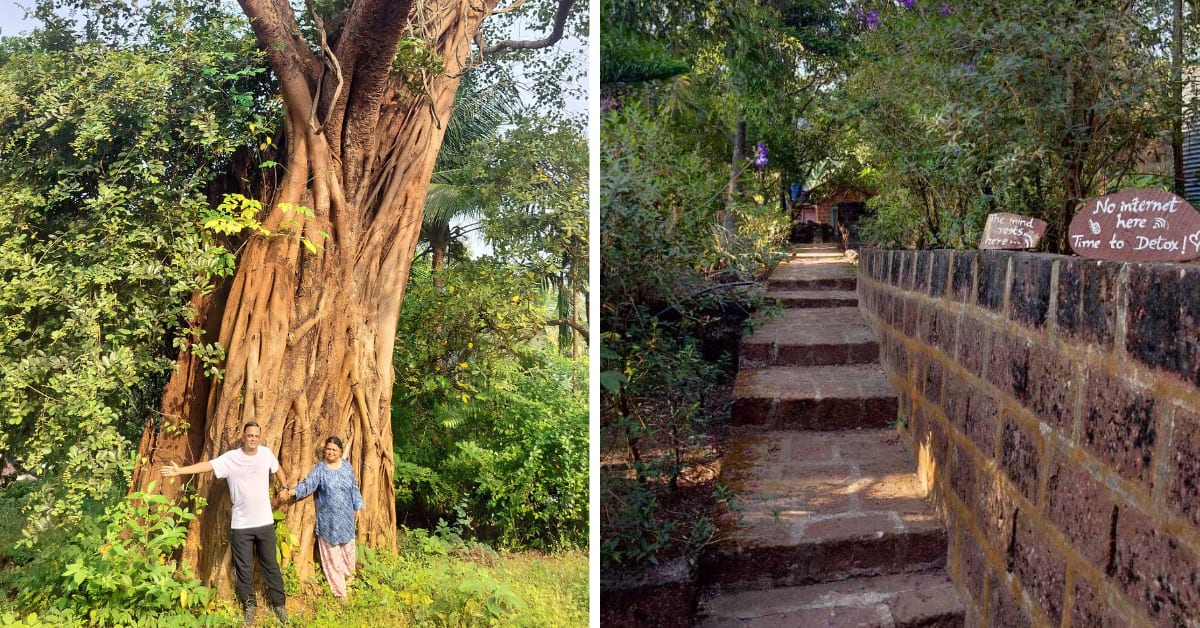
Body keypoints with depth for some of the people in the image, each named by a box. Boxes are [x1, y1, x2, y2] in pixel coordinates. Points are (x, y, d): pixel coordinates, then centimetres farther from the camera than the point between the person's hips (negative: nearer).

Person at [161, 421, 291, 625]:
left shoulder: (266, 453, -1)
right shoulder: (230, 458, -9)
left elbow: (277, 469, 17)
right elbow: (207, 465, -19)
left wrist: (285, 487, 18)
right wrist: (180, 470, -29)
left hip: (265, 522, 1)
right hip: (241, 525, -1)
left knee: (270, 565, 11)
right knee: (244, 568, 10)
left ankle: (279, 603, 24)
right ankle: (249, 605, 27)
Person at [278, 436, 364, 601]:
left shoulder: (347, 466, 1)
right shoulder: (320, 469, -9)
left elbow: (354, 488, 9)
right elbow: (307, 484, -21)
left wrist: (357, 507, 12)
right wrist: (291, 492, -38)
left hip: (346, 517, 3)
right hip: (328, 519, -3)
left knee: (347, 547, 14)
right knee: (331, 552, 3)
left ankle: (348, 574, 41)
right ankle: (339, 589, 13)